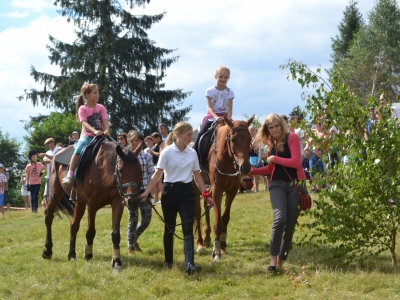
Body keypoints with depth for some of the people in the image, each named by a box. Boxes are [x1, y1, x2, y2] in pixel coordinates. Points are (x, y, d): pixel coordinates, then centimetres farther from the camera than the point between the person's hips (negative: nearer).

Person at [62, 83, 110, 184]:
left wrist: (107, 131, -26)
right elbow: (84, 123, -14)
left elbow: (105, 121, -3)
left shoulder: (101, 108, 9)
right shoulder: (82, 109, 0)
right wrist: (94, 131, -32)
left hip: (101, 136, 4)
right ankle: (70, 175, -25)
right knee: (78, 151, -29)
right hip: (87, 135, -4)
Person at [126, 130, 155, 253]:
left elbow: (152, 174, 5)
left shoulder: (146, 156, 4)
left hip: (145, 191, 3)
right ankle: (131, 248, 11)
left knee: (146, 219, 2)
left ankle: (134, 238, 29)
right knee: (133, 219, -1)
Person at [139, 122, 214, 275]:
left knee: (188, 228, -10)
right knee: (170, 228, 9)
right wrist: (146, 192, -18)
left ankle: (189, 264, -17)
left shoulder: (192, 153, 5)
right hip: (170, 191, -3)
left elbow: (197, 176, 11)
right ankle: (168, 261, 26)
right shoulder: (167, 152, -8)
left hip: (187, 192, 3)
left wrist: (206, 195, 8)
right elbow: (157, 174, -9)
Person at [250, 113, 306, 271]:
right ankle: (273, 257, -12)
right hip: (277, 184, 2)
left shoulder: (292, 138, -7)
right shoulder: (271, 143, 9)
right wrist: (251, 171, 7)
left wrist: (275, 158, -12)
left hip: (295, 184, -2)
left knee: (290, 223, 2)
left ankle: (281, 260, 13)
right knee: (280, 219, -19)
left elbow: (296, 162, -18)